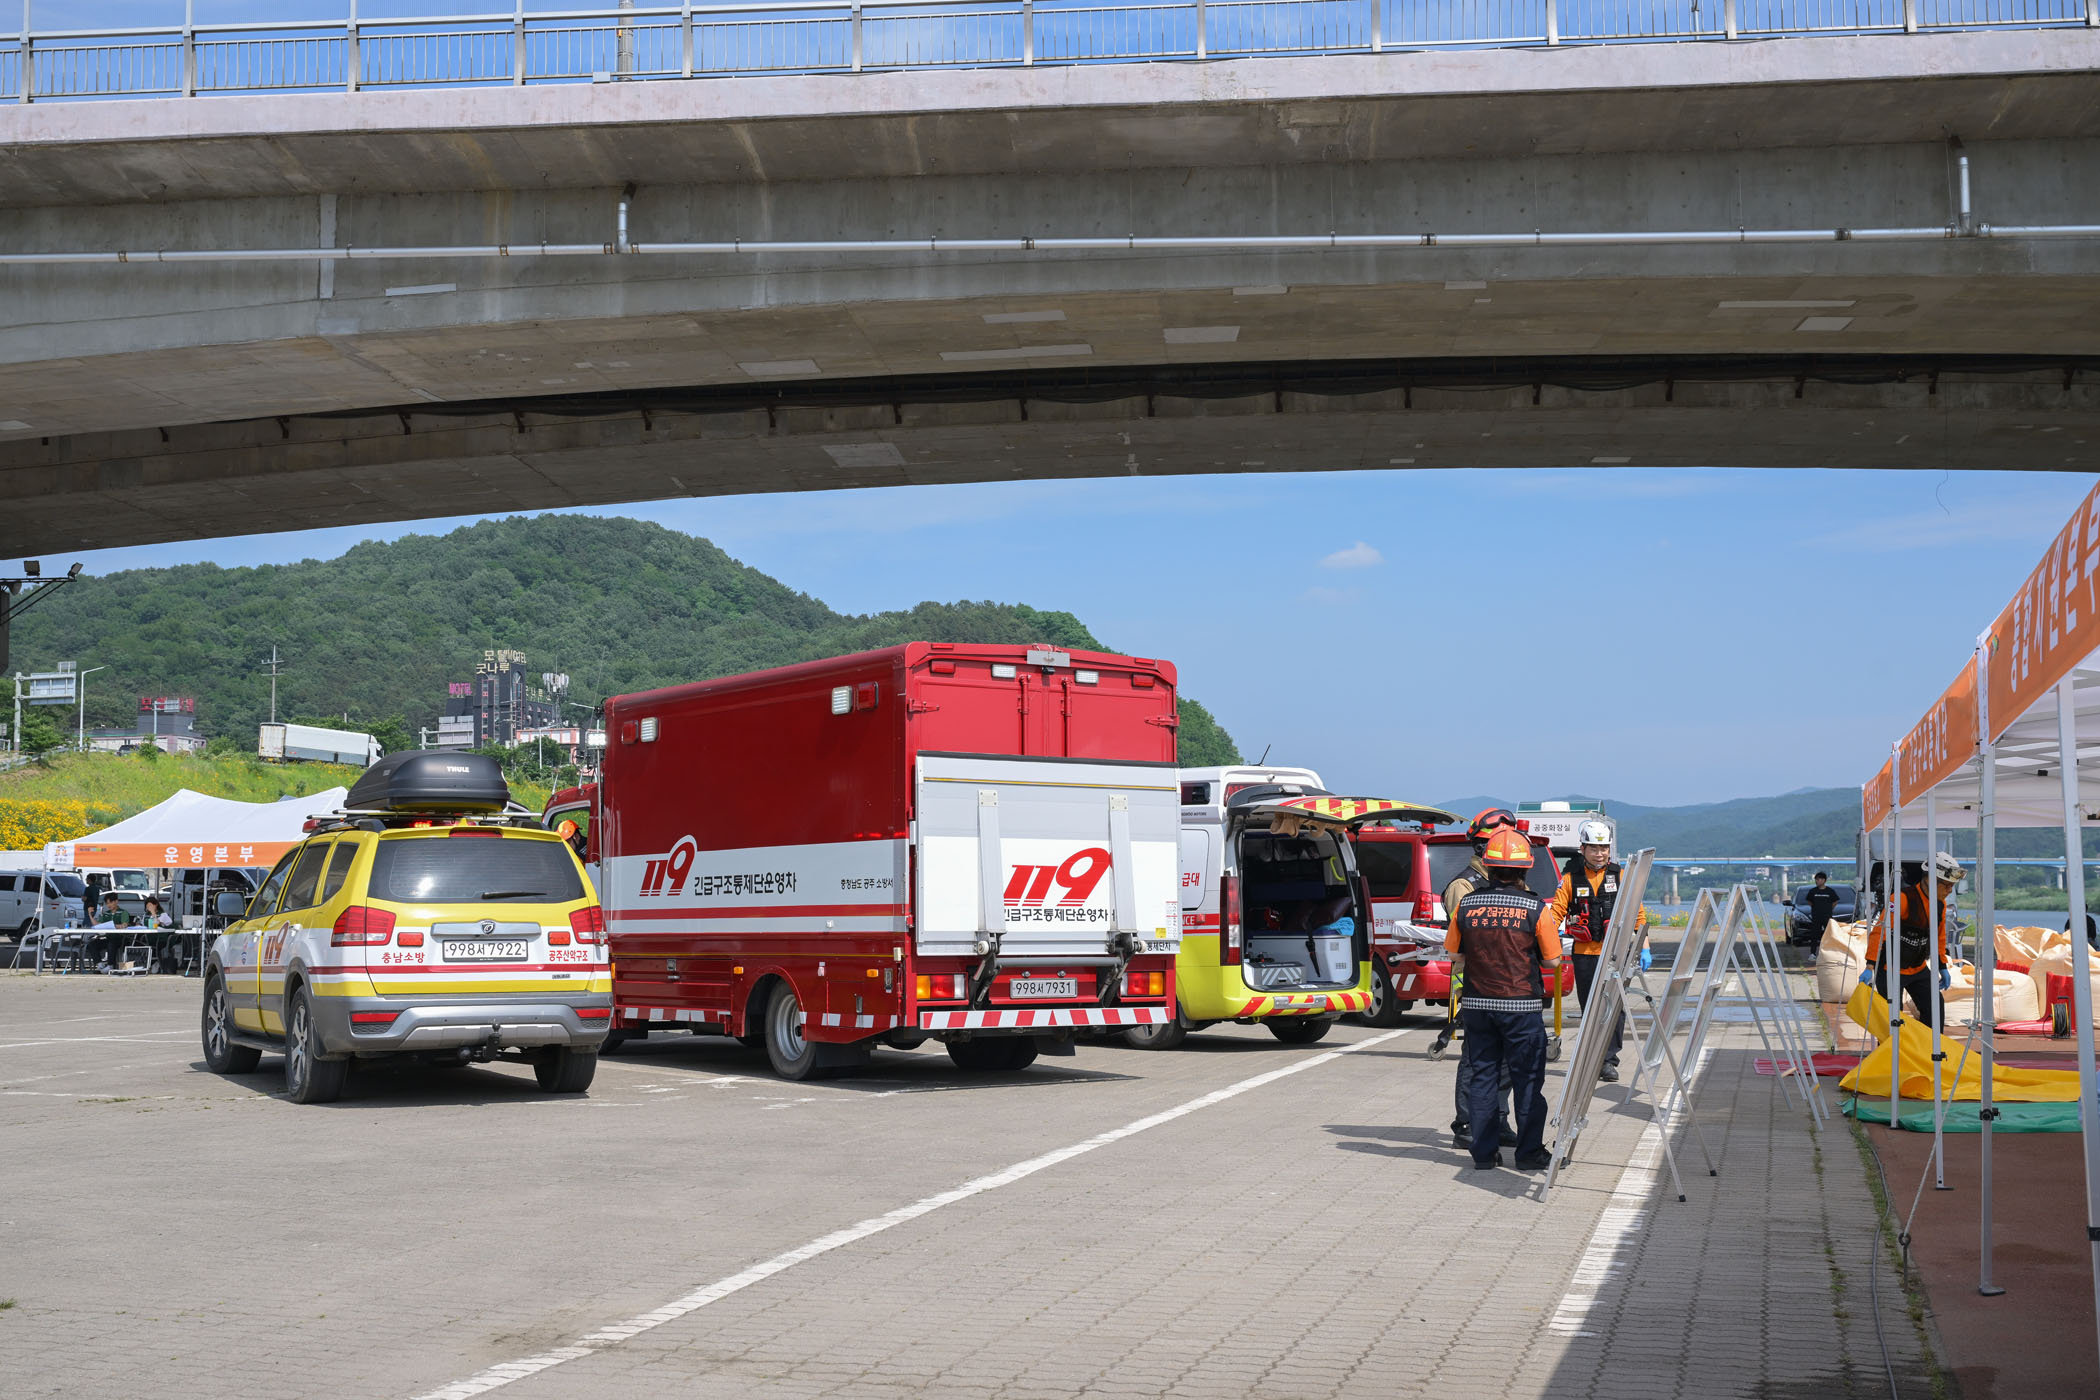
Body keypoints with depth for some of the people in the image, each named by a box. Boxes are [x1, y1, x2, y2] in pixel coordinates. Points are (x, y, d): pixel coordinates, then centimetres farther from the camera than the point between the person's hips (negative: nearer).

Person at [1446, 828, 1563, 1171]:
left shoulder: (1466, 905, -3)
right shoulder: (1535, 908, -11)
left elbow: (1453, 952, 7)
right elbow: (1552, 961, -5)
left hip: (1478, 1004, 3)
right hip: (1521, 1007, -3)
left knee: (1483, 1077, 11)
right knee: (1527, 1079, 7)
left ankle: (1483, 1153, 13)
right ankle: (1529, 1153, 11)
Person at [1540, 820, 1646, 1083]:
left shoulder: (1620, 875, 3)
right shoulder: (1572, 877, 2)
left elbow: (1637, 911, 5)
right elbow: (1556, 911, 2)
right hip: (1584, 953, 1)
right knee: (1589, 1008, 5)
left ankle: (1609, 1059, -1)